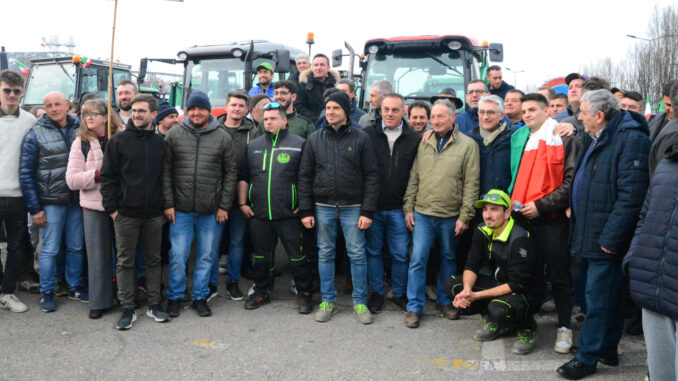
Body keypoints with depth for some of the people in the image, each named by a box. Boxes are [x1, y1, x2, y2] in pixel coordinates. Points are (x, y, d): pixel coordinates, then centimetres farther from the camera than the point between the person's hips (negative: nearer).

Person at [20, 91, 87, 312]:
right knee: (50, 250, 3)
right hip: (52, 201, -3)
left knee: (76, 247, 12)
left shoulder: (80, 129, 6)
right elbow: (26, 174, -3)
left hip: (77, 200, 3)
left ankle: (75, 287, 26)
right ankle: (47, 294, 16)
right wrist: (34, 208, -7)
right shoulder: (35, 135, -3)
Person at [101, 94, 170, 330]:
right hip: (126, 213, -2)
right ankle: (127, 309, 15)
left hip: (154, 213, 3)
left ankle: (154, 304, 22)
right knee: (125, 261, 5)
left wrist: (166, 206, 5)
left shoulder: (160, 143, 7)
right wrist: (111, 207, -7)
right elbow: (107, 176, -2)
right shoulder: (118, 141, -1)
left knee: (154, 259, 11)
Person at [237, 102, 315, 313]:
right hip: (258, 214, 4)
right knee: (261, 256, 14)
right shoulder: (253, 146, 12)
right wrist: (243, 203, 10)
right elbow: (243, 177, 17)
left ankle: (304, 294, 18)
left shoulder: (299, 144, -1)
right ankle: (261, 292, 30)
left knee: (298, 256, 3)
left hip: (289, 214, -4)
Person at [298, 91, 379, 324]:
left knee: (357, 254, 2)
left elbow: (371, 176, -2)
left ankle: (360, 302, 16)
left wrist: (367, 211, -8)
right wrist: (306, 211, -1)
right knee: (325, 253, 9)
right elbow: (305, 176, 6)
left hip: (352, 207, -2)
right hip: (323, 207, 2)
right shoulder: (315, 139, 6)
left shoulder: (361, 139, 0)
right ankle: (328, 301, 21)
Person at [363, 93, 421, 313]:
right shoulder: (367, 135, 2)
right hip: (372, 207, 0)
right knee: (373, 251, 10)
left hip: (399, 209, 0)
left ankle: (400, 293, 23)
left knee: (401, 253, 5)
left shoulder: (414, 140, 4)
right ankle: (376, 293, 26)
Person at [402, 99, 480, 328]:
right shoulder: (424, 143, 7)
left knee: (449, 258, 13)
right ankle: (414, 307, 9)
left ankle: (444, 301, 29)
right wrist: (408, 208, 5)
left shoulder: (467, 144, -3)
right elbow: (414, 178, 10)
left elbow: (471, 184, -5)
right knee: (418, 258, -1)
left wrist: (465, 216, -9)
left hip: (450, 215, -2)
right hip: (422, 213, 2)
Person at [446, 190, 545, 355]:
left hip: (527, 292, -7)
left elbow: (517, 285, -26)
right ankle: (495, 323, 6)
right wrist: (467, 289, -25)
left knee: (498, 309, -38)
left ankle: (527, 329, -2)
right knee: (451, 284, -10)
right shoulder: (482, 232, -3)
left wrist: (477, 295, -28)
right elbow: (471, 266, -2)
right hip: (500, 283, 7)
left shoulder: (520, 239, -26)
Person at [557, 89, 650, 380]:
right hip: (589, 235, 10)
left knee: (599, 299, 0)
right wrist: (575, 215, 16)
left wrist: (610, 237, -23)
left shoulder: (631, 138, -17)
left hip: (605, 239, -10)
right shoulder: (593, 139, 13)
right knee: (605, 295, 19)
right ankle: (607, 351, 32)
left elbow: (630, 195, -22)